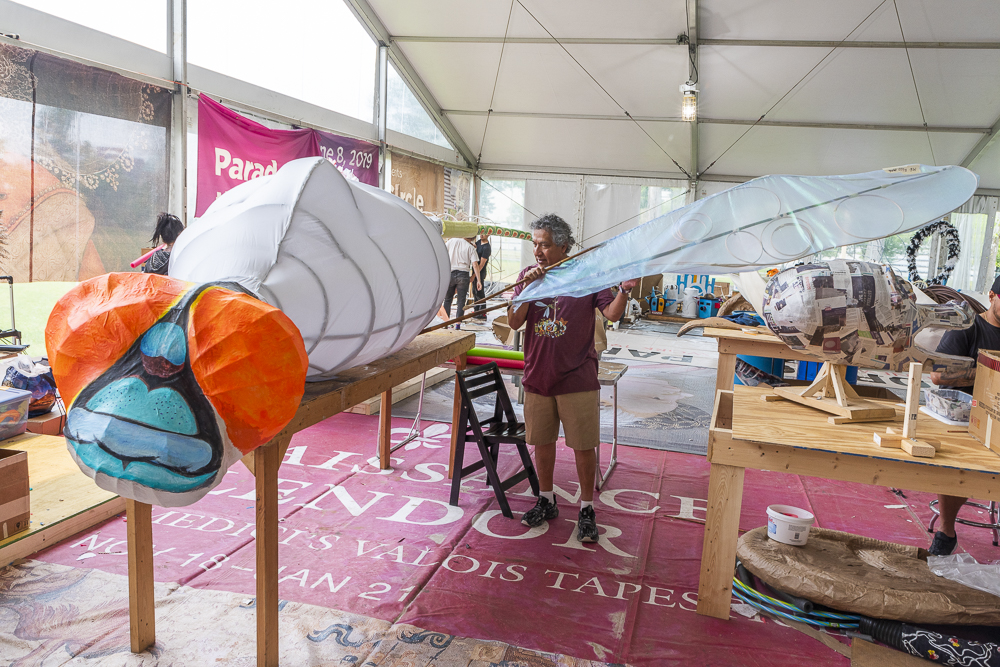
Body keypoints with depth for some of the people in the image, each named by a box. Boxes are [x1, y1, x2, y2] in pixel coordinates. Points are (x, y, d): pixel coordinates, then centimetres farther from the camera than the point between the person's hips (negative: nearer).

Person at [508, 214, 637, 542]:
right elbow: (514, 322, -6)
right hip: (538, 376, 3)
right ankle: (546, 501, 34)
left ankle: (586, 509, 20)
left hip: (577, 378, -3)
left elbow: (611, 313, -8)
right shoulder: (528, 276, 4)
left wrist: (624, 291, -27)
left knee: (584, 446, 3)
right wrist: (528, 287, -19)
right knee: (542, 442, 15)